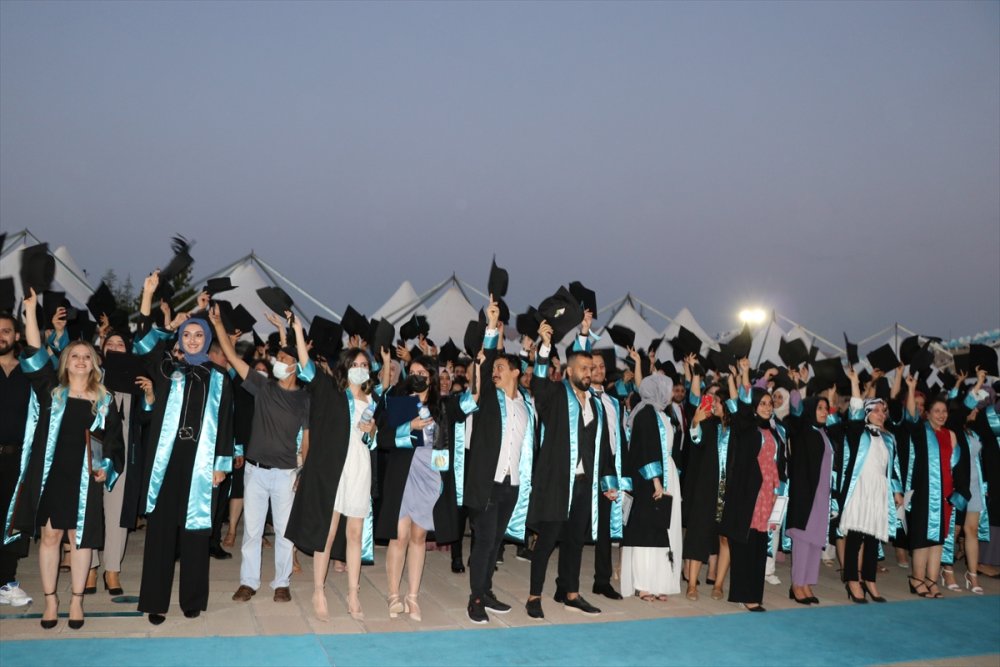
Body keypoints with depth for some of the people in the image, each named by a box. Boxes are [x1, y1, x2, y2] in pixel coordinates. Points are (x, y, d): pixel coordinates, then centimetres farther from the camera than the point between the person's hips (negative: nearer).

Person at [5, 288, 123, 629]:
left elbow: (114, 439, 10)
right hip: (49, 475, 0)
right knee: (49, 536, 6)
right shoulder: (50, 390, 4)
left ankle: (76, 600, 16)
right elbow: (35, 354, -6)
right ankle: (50, 599, 18)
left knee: (80, 538, 5)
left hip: (84, 479, 0)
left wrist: (107, 468, -3)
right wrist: (30, 311, -13)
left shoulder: (104, 401, 6)